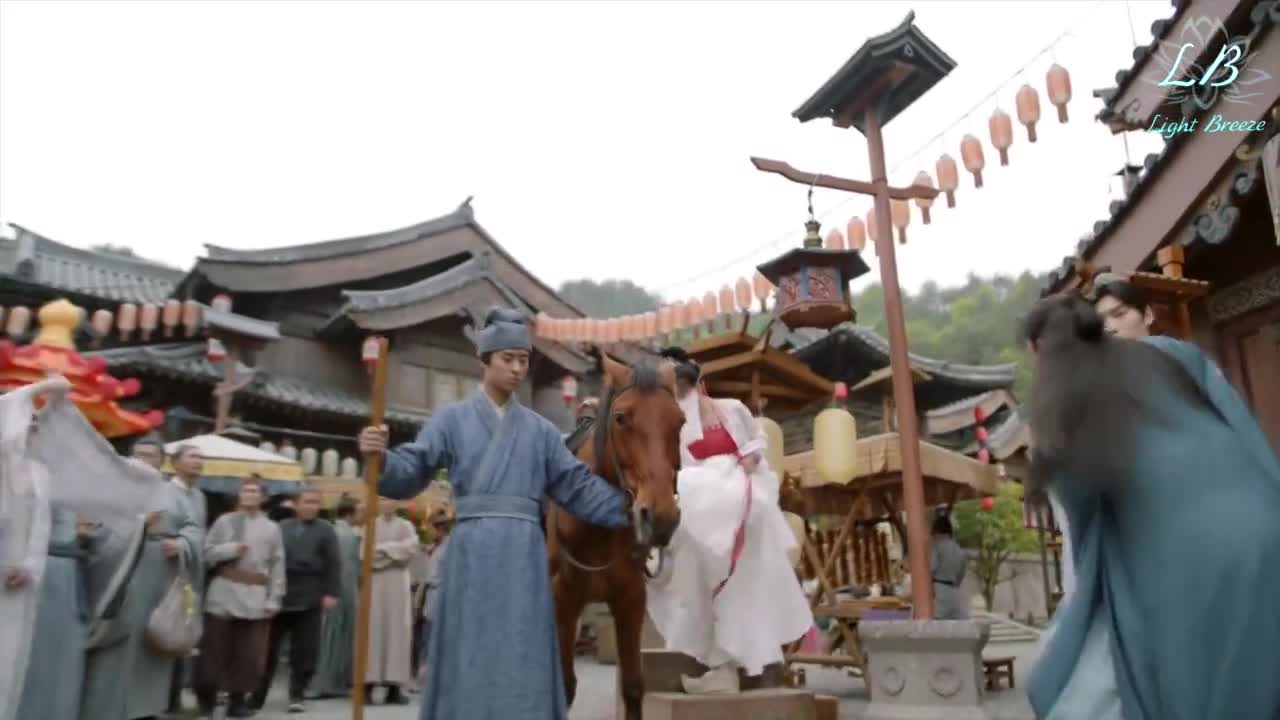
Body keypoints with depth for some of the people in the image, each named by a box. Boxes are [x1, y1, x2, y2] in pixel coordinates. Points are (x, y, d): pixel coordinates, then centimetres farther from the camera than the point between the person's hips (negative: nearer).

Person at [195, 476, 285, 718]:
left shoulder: (271, 528, 7)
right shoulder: (224, 521, 6)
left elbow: (278, 567, 5)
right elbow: (207, 553, 1)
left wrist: (273, 600, -1)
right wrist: (231, 549, -13)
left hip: (256, 597, 1)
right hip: (224, 593, -1)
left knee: (248, 654, 2)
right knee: (215, 649, 4)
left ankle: (237, 700, 13)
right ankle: (206, 696, 21)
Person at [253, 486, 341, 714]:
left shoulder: (326, 530, 3)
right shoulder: (282, 528, 10)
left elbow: (334, 565, -2)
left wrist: (331, 593, -11)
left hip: (309, 600, -2)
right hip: (278, 597, 2)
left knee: (304, 651, 3)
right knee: (267, 649, 6)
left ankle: (297, 694, 15)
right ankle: (256, 695, 16)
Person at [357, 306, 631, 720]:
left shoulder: (539, 429, 12)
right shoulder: (452, 418, 6)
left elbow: (578, 486, 11)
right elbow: (410, 472, -1)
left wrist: (629, 512, 2)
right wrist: (380, 457, -22)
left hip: (523, 552, 2)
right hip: (473, 550, -2)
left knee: (523, 656, 6)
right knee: (469, 654, 3)